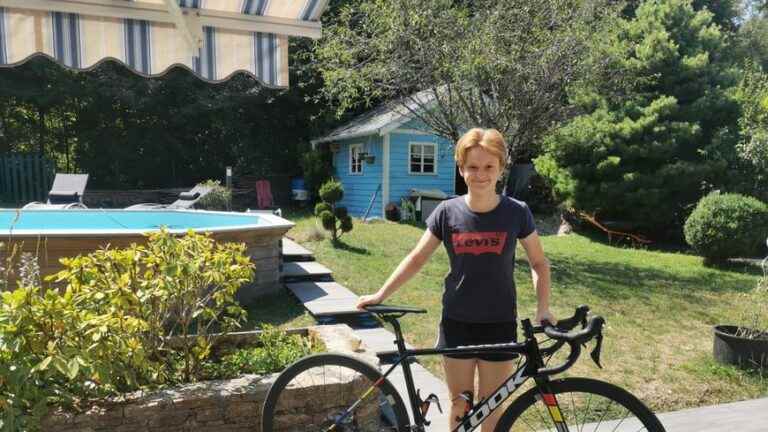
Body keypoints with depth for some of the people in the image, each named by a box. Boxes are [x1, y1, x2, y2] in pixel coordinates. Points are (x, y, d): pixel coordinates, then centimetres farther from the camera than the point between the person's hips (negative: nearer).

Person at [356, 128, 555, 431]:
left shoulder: (517, 212, -9)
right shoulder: (447, 212, -7)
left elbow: (538, 262, 3)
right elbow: (417, 259, 1)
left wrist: (543, 308, -10)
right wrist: (380, 295, -1)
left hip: (500, 324, 0)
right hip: (457, 323, 1)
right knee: (459, 406, 13)